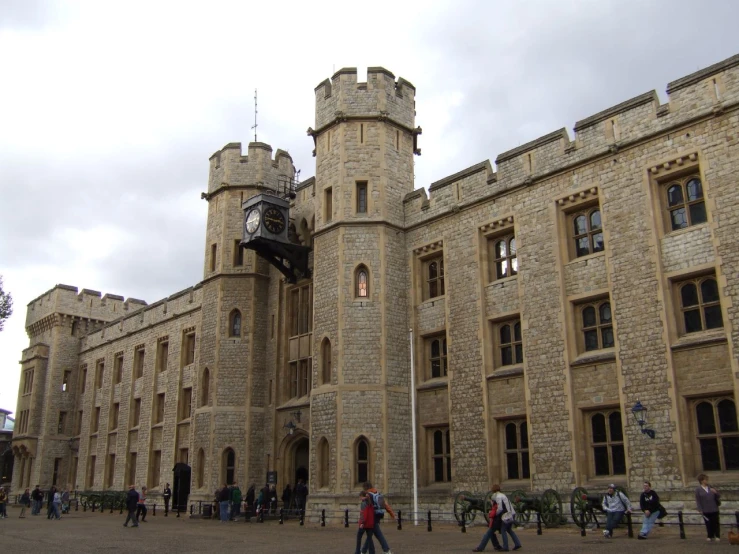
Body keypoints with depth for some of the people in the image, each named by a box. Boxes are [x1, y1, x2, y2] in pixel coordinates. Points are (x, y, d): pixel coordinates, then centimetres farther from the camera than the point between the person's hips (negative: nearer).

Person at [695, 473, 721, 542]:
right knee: (708, 524, 6)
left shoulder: (711, 488, 6)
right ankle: (710, 536, 19)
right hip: (706, 511, -2)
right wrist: (700, 510, -10)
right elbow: (698, 500, -5)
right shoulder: (698, 490, -4)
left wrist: (715, 492, -10)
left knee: (716, 523, 6)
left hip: (714, 510, 2)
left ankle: (717, 536, 18)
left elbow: (718, 497, 11)